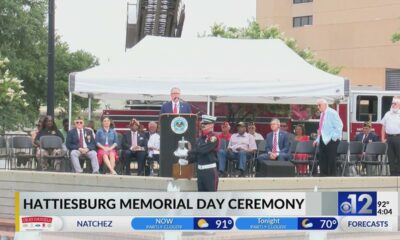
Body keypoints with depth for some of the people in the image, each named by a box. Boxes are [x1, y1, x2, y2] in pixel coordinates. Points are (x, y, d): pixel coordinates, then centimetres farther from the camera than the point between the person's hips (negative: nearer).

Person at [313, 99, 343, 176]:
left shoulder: (332, 113, -10)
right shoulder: (322, 114, 17)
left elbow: (339, 126, -15)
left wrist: (334, 137, -18)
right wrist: (318, 139, 19)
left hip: (331, 140, -9)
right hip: (323, 140, 9)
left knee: (331, 160, -5)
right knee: (322, 159, 6)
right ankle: (323, 175, 9)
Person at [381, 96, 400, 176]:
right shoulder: (387, 114, 14)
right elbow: (383, 127, 17)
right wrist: (383, 138, 11)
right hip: (389, 138, 4)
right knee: (391, 157, 5)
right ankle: (393, 173, 10)